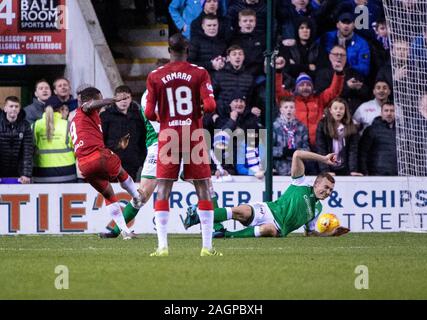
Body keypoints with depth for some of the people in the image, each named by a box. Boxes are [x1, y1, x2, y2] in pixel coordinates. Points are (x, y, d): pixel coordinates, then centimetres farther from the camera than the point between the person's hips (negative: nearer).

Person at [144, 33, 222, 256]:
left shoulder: (155, 76, 0)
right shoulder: (199, 73, -2)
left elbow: (149, 114, -2)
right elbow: (210, 105, -11)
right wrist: (201, 109, 11)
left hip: (168, 137, 0)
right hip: (194, 136, 0)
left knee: (163, 192, 3)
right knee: (203, 190, 6)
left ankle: (162, 246, -6)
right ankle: (207, 246, 3)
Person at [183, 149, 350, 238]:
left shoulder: (317, 209, 24)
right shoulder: (302, 186, 11)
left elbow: (310, 232, 31)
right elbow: (297, 155, -1)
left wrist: (331, 234, 18)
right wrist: (323, 159, 0)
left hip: (278, 227, 2)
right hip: (267, 211, -2)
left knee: (270, 229, -40)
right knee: (242, 211, -36)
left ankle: (227, 235, -42)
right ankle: (195, 218, -33)